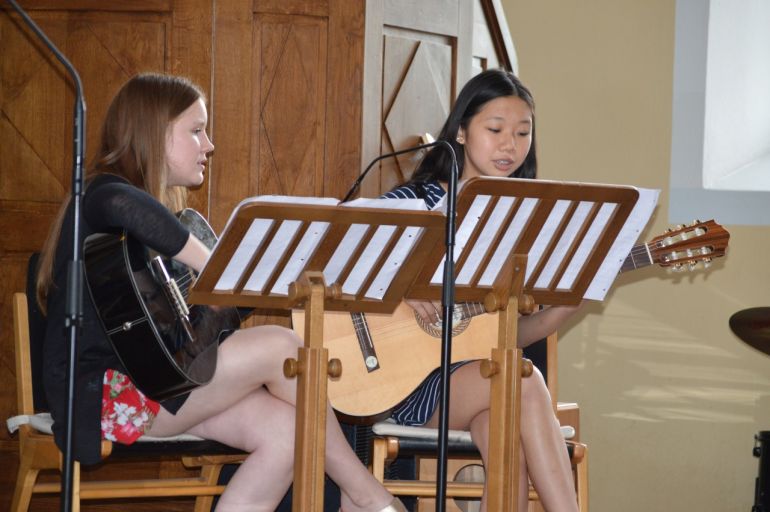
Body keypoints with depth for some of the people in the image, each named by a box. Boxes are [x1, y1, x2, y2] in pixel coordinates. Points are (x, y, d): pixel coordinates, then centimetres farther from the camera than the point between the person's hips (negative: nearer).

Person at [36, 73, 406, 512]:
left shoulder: (162, 205, 23)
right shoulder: (103, 193, -9)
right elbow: (126, 209, -37)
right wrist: (216, 269, -29)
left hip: (153, 382, 10)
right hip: (105, 390, -9)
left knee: (287, 430, -11)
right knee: (278, 346, -17)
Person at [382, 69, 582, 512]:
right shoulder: (417, 201, -1)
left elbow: (512, 334, 11)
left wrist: (568, 305, -7)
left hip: (485, 372, 3)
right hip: (413, 381, -3)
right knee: (523, 380, -31)